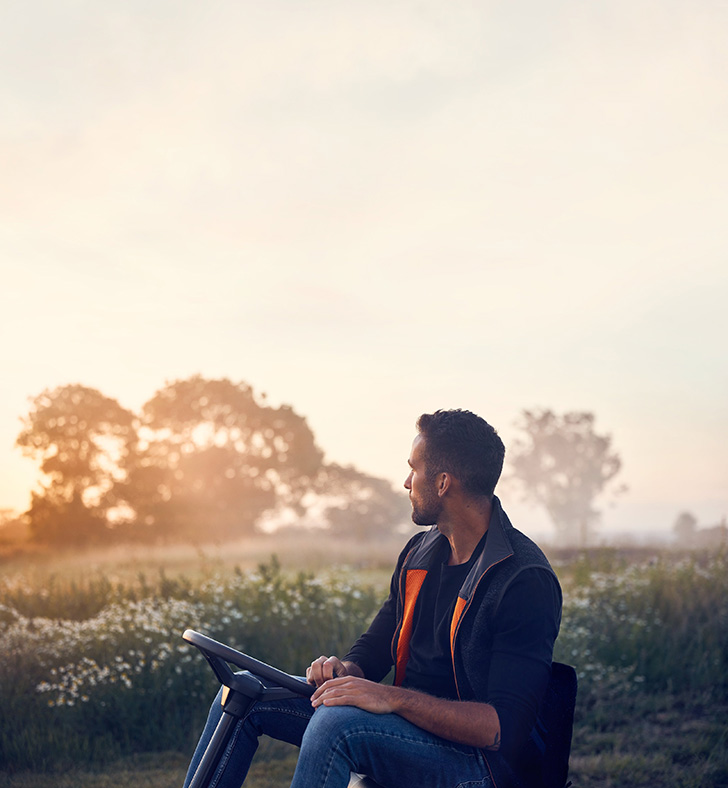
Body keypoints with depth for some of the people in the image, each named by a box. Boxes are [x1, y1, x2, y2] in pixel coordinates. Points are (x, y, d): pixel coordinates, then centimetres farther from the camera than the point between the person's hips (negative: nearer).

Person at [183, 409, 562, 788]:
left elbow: (503, 728, -25)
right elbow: (375, 646, 16)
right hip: (410, 722, 9)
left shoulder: (526, 580, -19)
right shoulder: (420, 551, 9)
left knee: (336, 722, -35)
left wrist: (394, 698, -32)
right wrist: (345, 669, -9)